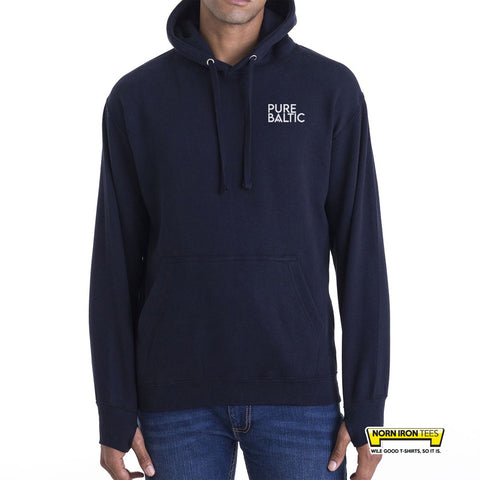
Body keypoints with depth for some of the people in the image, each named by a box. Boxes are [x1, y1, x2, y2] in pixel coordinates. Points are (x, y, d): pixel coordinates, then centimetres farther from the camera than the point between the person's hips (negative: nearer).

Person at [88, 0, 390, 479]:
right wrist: (114, 415, -1)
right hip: (179, 395, 1)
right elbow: (116, 264, 2)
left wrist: (368, 407, -4)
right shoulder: (135, 98, 1)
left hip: (296, 391, 0)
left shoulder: (332, 89, -1)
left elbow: (360, 253, -1)